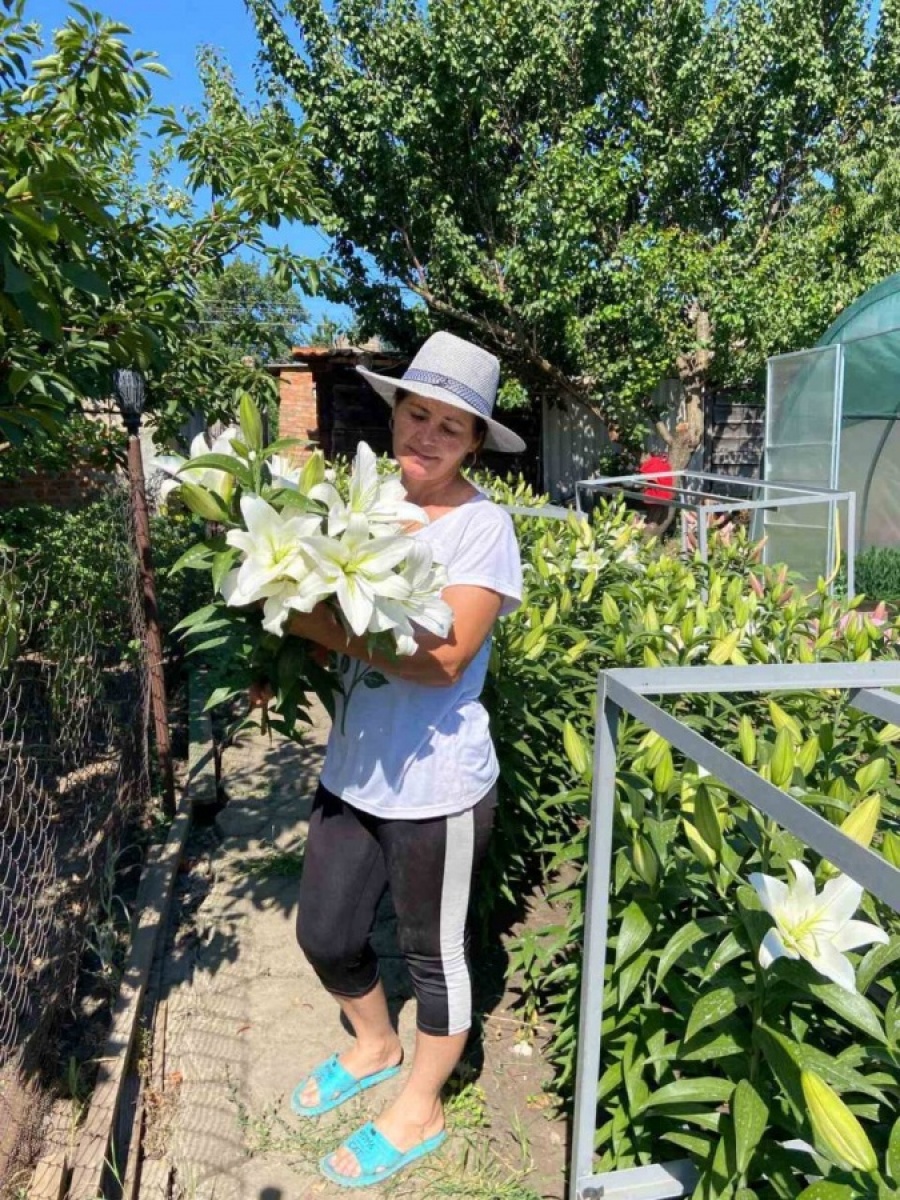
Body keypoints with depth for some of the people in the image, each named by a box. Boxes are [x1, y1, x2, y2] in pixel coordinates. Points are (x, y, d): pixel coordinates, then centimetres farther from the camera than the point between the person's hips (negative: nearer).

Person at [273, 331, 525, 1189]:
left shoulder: (481, 525, -15)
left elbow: (443, 658, -23)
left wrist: (322, 628, -24)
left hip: (435, 788, -6)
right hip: (352, 771, 7)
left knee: (432, 952, 15)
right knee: (325, 935, 21)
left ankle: (419, 1111, 42)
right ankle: (375, 1047, 52)